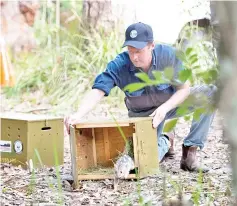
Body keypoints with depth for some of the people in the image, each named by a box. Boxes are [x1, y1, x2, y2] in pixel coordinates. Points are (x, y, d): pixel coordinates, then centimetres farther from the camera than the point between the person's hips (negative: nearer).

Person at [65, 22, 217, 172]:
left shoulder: (168, 54, -26)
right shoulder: (119, 66, -27)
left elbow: (184, 88, -17)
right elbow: (97, 92, -35)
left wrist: (164, 108, -33)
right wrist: (78, 115, -53)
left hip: (172, 102, 1)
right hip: (143, 114, -1)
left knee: (211, 94, -23)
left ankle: (190, 151, -13)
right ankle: (164, 142, 19)